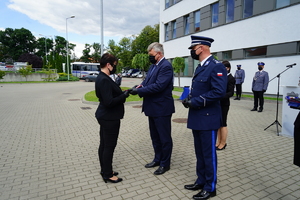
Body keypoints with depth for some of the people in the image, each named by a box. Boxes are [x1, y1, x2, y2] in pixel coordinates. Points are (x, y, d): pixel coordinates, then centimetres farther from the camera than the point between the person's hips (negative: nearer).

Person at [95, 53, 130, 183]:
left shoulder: (101, 78, 10)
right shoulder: (104, 80, -21)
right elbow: (109, 102, -25)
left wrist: (122, 93, 5)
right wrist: (124, 95, -16)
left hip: (104, 117, 10)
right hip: (109, 118, -10)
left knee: (104, 145, 17)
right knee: (109, 146, 3)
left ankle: (105, 170, 33)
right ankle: (108, 175, 18)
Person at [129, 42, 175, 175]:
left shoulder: (166, 66, -16)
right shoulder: (153, 65, 13)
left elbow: (158, 86, -25)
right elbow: (147, 80, 15)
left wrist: (139, 91, -22)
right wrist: (140, 86, -8)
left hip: (162, 108, -9)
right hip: (152, 107, 9)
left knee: (164, 137, 6)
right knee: (155, 136, 19)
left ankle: (165, 163, 22)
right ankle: (157, 159, 36)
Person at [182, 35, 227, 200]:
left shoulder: (216, 67, -14)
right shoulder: (200, 68, 15)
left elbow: (219, 92, -24)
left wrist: (194, 102, -21)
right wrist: (189, 99, 1)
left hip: (208, 119, -9)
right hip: (197, 118, 9)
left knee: (209, 154, 5)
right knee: (199, 153, 19)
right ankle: (201, 181, 36)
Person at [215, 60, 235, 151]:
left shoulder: (231, 78, -8)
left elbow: (231, 92, -14)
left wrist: (221, 97, -26)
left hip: (224, 104, -6)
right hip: (217, 103, 6)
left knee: (223, 124, 3)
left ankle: (223, 143, 16)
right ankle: (219, 141, 24)